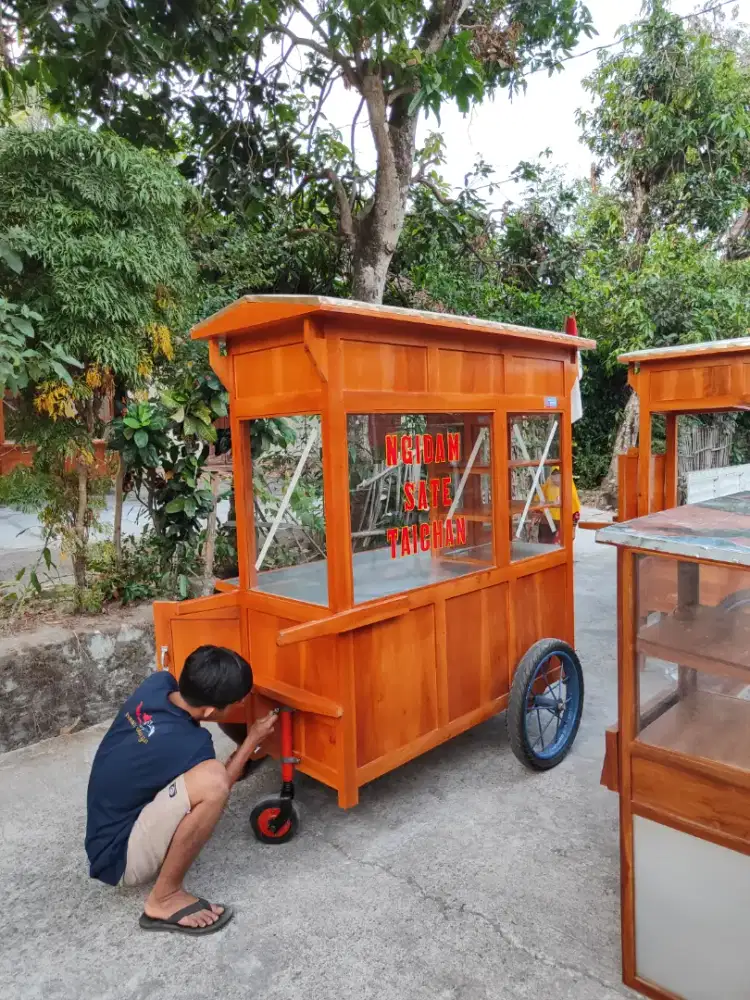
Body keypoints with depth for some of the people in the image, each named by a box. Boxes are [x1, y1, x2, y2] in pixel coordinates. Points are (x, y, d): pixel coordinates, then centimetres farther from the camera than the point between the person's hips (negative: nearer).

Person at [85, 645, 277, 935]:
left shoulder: (157, 683, -11)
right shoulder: (186, 746, -31)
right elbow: (216, 787, -8)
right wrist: (253, 740, 2)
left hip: (111, 823, 9)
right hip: (119, 856, -9)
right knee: (212, 779, -31)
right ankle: (164, 899, -11)